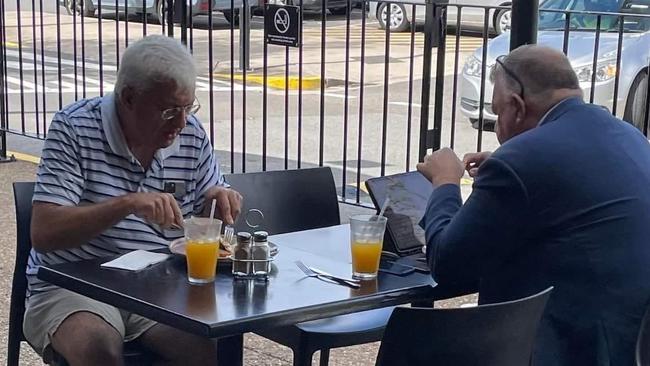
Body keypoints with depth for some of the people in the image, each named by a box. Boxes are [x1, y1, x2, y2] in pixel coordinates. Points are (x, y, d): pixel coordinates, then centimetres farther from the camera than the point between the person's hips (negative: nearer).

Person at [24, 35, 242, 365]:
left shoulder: (192, 135, 4)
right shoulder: (74, 128, -10)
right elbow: (43, 233, -17)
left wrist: (219, 201, -8)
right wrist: (126, 204, -29)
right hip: (71, 287, -4)